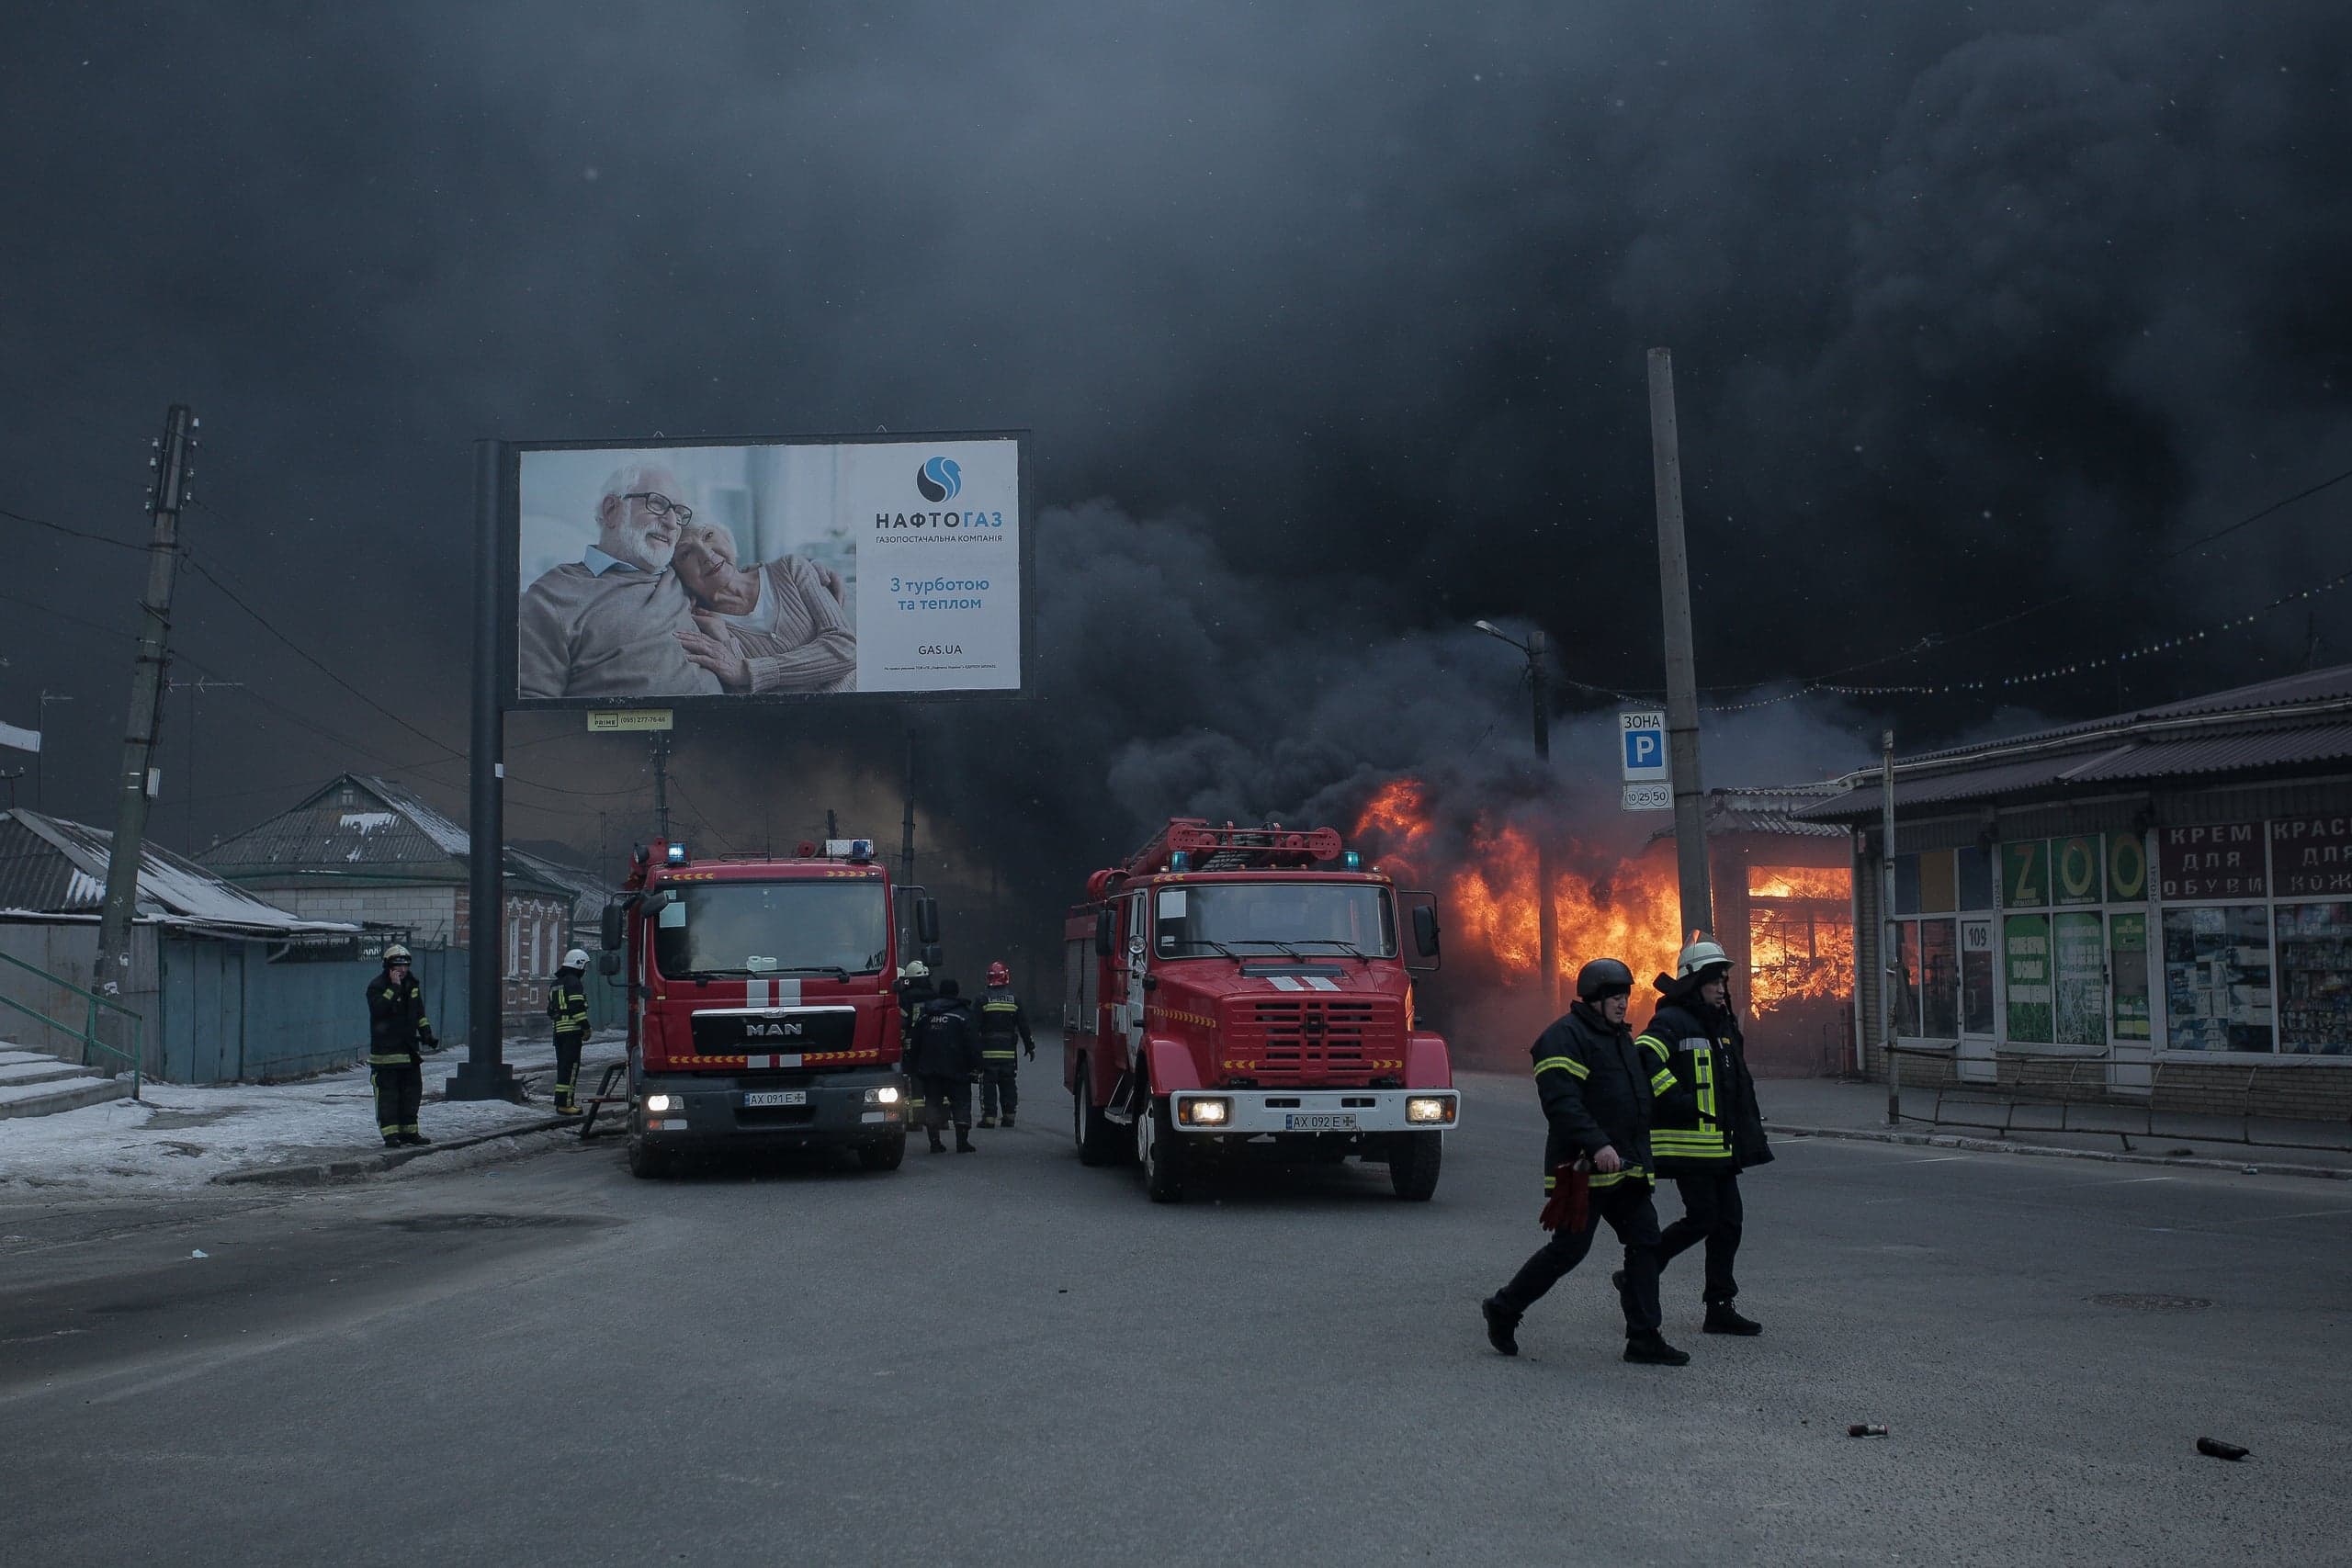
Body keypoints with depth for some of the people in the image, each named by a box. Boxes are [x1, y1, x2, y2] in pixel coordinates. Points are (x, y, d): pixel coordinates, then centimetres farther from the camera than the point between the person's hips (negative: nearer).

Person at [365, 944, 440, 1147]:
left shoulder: (412, 985, 13)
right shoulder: (377, 986, -8)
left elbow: (420, 1014, 22)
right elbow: (378, 1009, -26)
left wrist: (426, 1034, 11)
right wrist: (394, 988, -26)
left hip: (409, 1050, 7)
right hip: (385, 1051, -7)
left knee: (412, 1092, 11)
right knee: (387, 1093, -6)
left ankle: (409, 1131, 21)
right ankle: (390, 1133, -5)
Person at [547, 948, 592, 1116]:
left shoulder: (555, 984, 20)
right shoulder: (573, 982, -10)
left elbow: (550, 1010, 22)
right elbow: (577, 1007, -18)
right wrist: (586, 1028, -14)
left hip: (558, 1031, 9)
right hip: (572, 1031, -9)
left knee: (563, 1067, 13)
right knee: (570, 1067, -9)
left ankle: (563, 1102, 15)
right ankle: (564, 1104, -13)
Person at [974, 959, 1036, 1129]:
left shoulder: (983, 1000, -5)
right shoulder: (1015, 1000, 3)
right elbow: (1024, 1026, 6)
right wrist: (1030, 1047, 14)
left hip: (988, 1052, -3)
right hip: (1009, 1052, 3)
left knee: (988, 1084, -1)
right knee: (1008, 1083, 12)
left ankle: (989, 1117, -5)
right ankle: (1009, 1115, 14)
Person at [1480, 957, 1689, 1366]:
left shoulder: (1621, 1037, 19)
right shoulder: (1564, 1037, -12)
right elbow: (1561, 1101, -23)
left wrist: (1640, 1155, 25)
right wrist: (1597, 1145, -31)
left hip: (1626, 1166, 9)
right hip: (1583, 1166, -9)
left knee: (1645, 1241, 2)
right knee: (1569, 1248, -5)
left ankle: (1643, 1337, 5)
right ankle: (1504, 1309, 13)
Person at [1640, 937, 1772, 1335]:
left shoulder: (1724, 1024, 18)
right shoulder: (1671, 1022, -11)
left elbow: (1739, 1085, 28)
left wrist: (1750, 1132, 26)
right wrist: (1678, 1103, -27)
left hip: (1721, 1144, 9)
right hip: (1688, 1143, -9)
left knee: (1727, 1221, 6)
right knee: (1702, 1217, -10)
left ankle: (1720, 1307, 12)